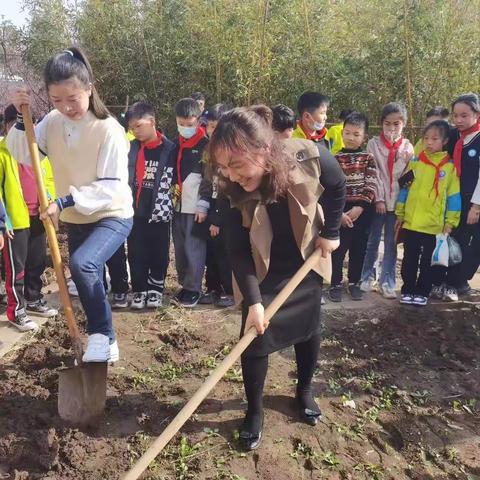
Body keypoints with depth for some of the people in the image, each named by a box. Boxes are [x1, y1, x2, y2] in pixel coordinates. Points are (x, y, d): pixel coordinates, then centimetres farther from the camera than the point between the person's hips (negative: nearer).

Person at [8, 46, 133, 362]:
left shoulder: (109, 129, -20)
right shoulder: (53, 122, -1)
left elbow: (110, 187, -22)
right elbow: (23, 155, 4)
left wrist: (64, 201, -28)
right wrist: (22, 117, -11)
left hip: (113, 216, -6)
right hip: (76, 219, 7)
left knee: (82, 264, -32)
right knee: (90, 281, 14)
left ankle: (102, 334, -12)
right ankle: (103, 340, 33)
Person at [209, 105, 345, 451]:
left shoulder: (310, 157, -31)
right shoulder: (232, 191, -29)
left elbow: (337, 188, -8)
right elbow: (239, 252, -21)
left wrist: (330, 233, -7)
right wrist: (252, 301, -28)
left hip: (307, 257, 2)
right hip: (261, 269, -1)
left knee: (309, 327, 16)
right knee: (254, 337, -4)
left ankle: (305, 390, 42)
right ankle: (255, 411, 19)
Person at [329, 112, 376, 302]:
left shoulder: (368, 158, 3)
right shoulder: (336, 159, 1)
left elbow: (370, 185, -4)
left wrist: (360, 207, -15)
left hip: (362, 211, 1)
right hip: (341, 211, -1)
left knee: (359, 249, 10)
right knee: (338, 249, 2)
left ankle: (354, 282, 24)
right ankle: (335, 284, 14)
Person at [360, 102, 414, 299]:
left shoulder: (407, 147, 6)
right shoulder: (373, 144, 0)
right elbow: (373, 173, -7)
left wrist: (404, 160, -10)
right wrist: (378, 198, -11)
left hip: (397, 201, 2)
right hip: (377, 200, -1)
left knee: (391, 242, 5)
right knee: (372, 240, 6)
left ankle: (387, 281, 12)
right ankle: (368, 276, 20)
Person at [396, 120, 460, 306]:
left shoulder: (450, 167, -3)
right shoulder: (415, 162, 3)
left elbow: (453, 196, -2)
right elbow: (405, 188, 8)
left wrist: (449, 223, -4)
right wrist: (400, 213, 7)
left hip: (435, 225, -2)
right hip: (410, 222, 2)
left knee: (428, 262, 10)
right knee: (409, 259, 10)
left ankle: (422, 292, 23)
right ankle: (408, 290, 22)